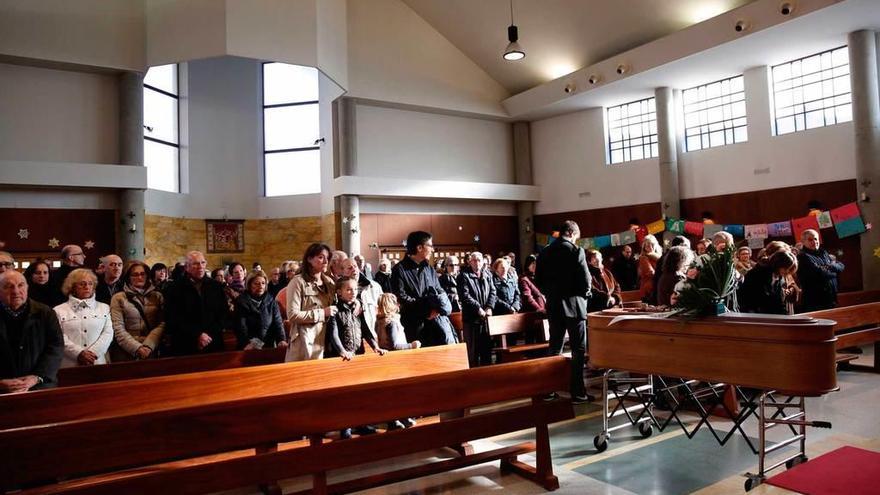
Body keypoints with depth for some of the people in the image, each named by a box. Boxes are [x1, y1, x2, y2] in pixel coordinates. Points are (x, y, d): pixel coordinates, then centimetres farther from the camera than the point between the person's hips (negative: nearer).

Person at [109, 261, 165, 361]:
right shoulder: (118, 298, 5)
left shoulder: (157, 296, 8)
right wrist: (137, 348, -14)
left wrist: (148, 345, -14)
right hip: (126, 351, -1)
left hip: (151, 350, 1)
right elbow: (118, 329, -4)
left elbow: (162, 324, 0)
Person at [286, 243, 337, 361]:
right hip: (305, 342, -6)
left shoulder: (329, 282, 11)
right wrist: (322, 313, -15)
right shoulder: (298, 282, -7)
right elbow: (292, 315, -15)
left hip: (325, 340, 6)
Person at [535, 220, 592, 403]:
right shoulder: (576, 251, -11)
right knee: (578, 350, 2)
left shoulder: (545, 252, 4)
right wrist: (585, 295, 6)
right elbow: (585, 279, -12)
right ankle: (578, 393, 3)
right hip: (573, 304, -5)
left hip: (553, 305, 5)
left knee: (554, 348, 14)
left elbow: (538, 279, 7)